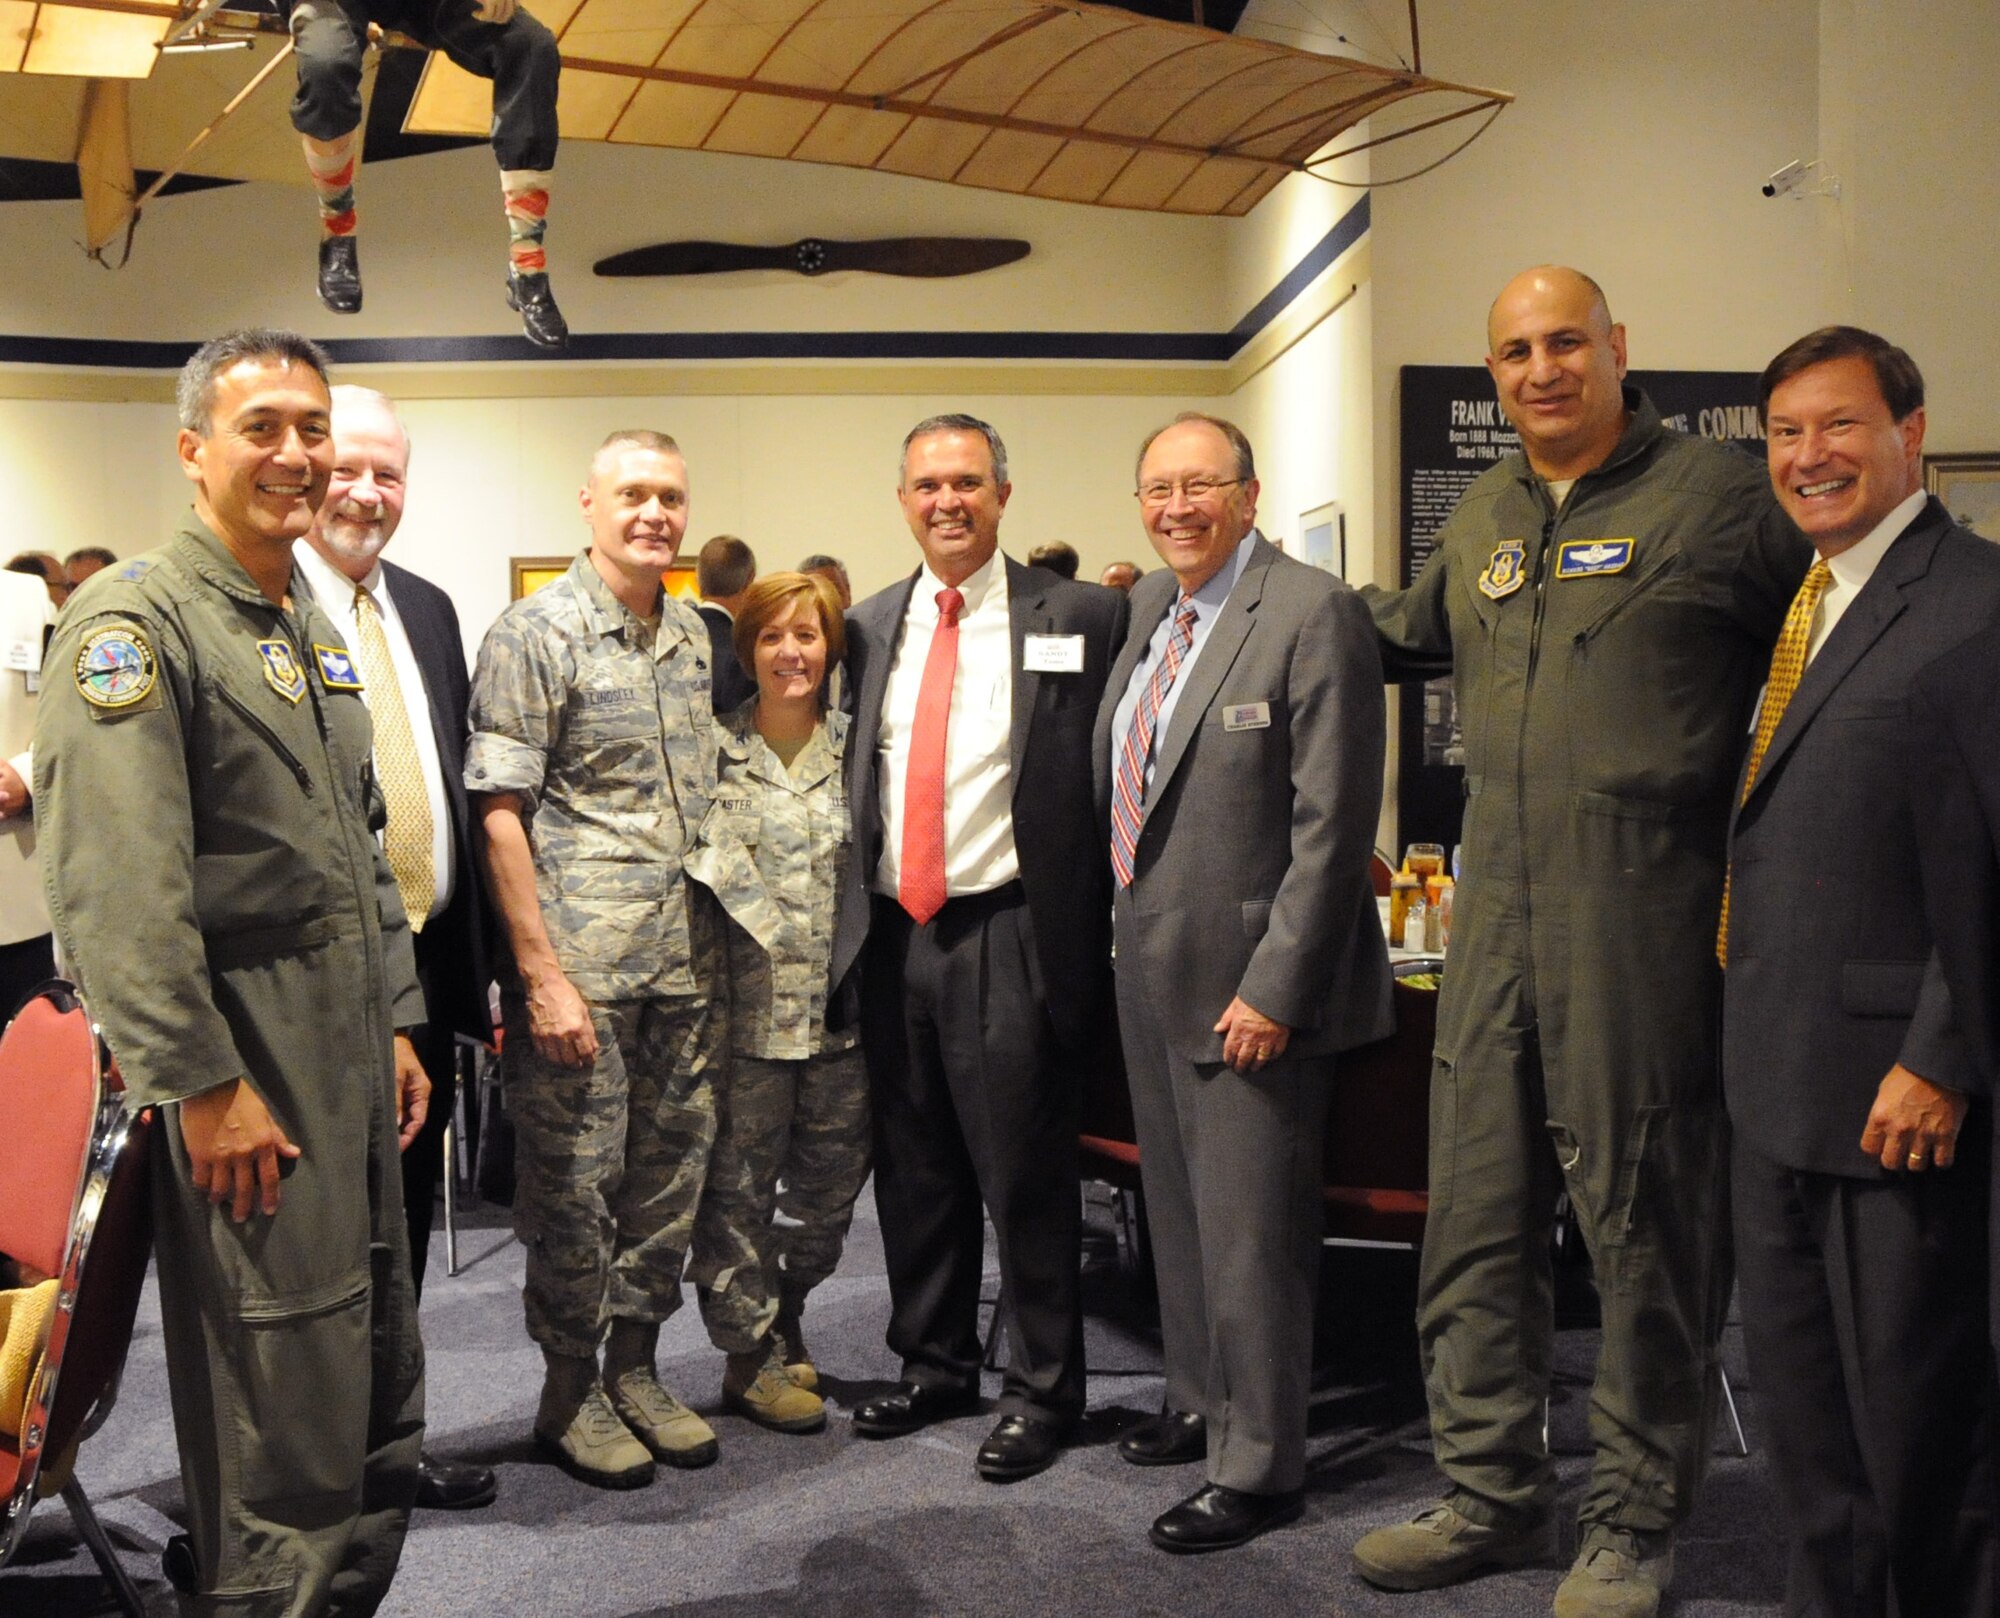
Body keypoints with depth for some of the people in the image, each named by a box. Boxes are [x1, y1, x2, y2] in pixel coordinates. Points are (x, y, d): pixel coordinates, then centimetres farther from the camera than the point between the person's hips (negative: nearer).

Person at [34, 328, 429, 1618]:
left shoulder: (313, 630, 15)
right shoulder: (136, 622, -12)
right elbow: (116, 886, -19)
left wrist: (394, 1025, 16)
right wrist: (203, 1083, -20)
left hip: (350, 1068, 9)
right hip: (244, 1081, -9)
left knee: (382, 1408, 17)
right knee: (285, 1432, 0)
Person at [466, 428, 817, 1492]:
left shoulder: (696, 636, 12)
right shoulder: (535, 634, -6)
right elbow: (499, 811, -10)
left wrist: (728, 934, 12)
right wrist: (541, 974, -15)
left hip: (688, 958, 6)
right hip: (579, 962, -6)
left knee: (675, 1169, 12)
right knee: (574, 1178, 3)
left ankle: (635, 1364, 29)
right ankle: (570, 1392, 20)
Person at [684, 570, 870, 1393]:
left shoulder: (855, 746, 8)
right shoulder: (714, 750, -1)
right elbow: (697, 865, -3)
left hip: (840, 1008, 3)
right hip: (750, 1007, -3)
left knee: (830, 1188, 11)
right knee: (742, 1192, 4)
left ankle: (785, 1321, 36)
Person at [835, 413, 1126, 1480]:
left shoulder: (1076, 618, -2)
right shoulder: (869, 627, 12)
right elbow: (854, 780, 16)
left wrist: (1088, 937, -8)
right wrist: (854, 924, 9)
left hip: (1006, 938, -5)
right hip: (892, 937, 5)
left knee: (1024, 1178, 2)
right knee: (914, 1172, 15)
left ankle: (1040, 1392, 18)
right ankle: (935, 1365, 32)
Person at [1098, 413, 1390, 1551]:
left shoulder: (1313, 614, -15)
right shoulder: (1149, 605, 10)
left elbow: (1333, 823, -19)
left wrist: (1273, 986, -21)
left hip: (1249, 983, -8)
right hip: (1151, 966, 8)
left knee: (1249, 1231, 2)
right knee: (1178, 1212, 20)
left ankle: (1258, 1469, 18)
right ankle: (1203, 1404, 39)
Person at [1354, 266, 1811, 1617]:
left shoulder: (1718, 494, -4)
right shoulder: (1481, 521, 15)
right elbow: (1410, 638, 32)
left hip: (1643, 932, -6)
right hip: (1499, 927, 6)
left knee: (1650, 1237, 5)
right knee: (1475, 1224, 11)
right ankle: (1494, 1498, 28)